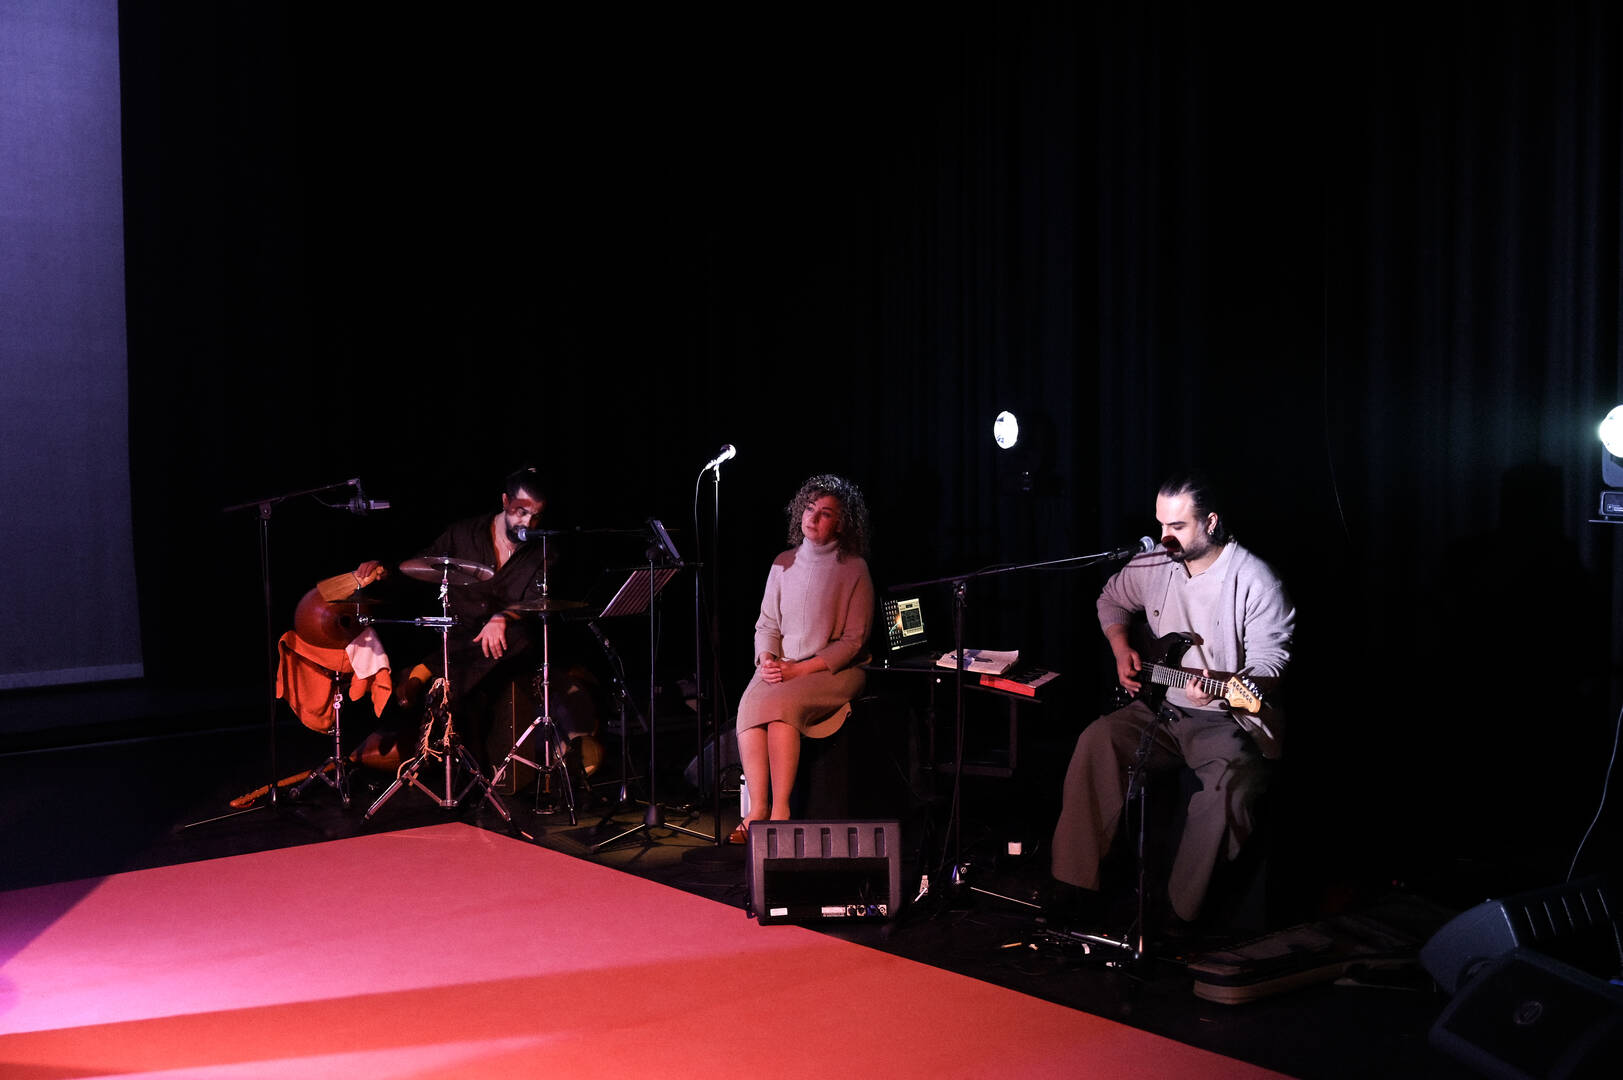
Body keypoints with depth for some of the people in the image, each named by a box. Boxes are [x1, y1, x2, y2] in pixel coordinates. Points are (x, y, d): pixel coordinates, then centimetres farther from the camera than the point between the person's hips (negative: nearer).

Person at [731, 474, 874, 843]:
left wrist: (799, 669, -14)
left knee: (781, 703, -33)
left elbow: (853, 641, -6)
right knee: (751, 703, -27)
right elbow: (766, 624, 15)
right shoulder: (784, 563, 13)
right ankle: (757, 809, -31)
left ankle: (780, 809, -31)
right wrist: (767, 660, -7)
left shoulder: (854, 570, -2)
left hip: (834, 671, -4)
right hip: (781, 666, 4)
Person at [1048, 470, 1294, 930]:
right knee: (1096, 741, -22)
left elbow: (1270, 661, -13)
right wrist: (1122, 650, 5)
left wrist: (1222, 688, -32)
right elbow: (1111, 600, 23)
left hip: (1227, 718, -4)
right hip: (1159, 707, 5)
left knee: (1232, 779, -34)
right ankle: (1076, 886, -16)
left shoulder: (1255, 581, -13)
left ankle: (1182, 911, -23)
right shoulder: (1152, 564, 4)